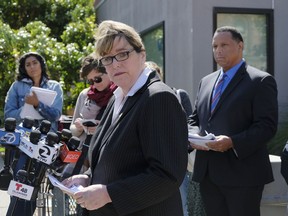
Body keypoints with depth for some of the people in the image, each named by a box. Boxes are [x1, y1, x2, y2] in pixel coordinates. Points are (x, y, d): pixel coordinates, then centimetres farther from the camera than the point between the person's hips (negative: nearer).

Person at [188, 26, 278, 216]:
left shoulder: (261, 81, -4)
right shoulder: (206, 81, 17)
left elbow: (267, 126, -12)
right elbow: (194, 118, 21)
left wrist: (232, 142, -24)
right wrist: (194, 136, -2)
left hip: (242, 173, -6)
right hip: (208, 174, 6)